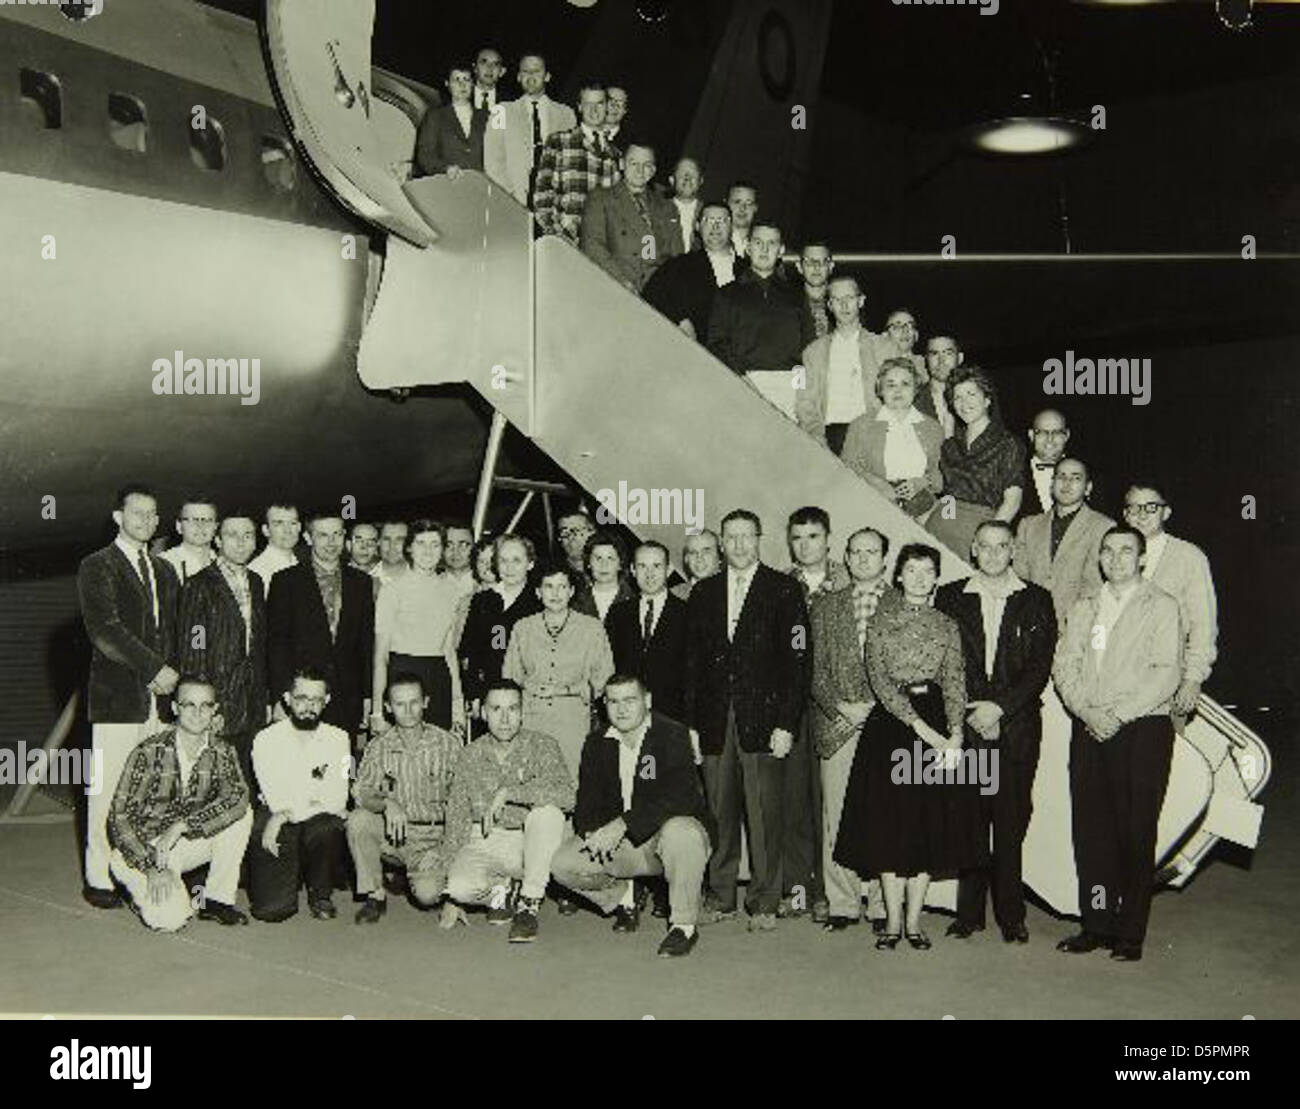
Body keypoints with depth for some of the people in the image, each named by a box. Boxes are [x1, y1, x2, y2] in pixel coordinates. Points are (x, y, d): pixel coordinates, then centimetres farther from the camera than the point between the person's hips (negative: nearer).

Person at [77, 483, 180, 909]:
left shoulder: (163, 570, 20)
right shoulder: (98, 567, -1)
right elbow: (105, 631, -12)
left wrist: (169, 673, 6)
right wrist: (155, 669, -14)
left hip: (158, 695, 6)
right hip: (116, 695, -5)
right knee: (107, 789, -3)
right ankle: (99, 879, 6)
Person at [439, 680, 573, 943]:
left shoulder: (541, 746, -6)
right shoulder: (470, 756, 2)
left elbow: (565, 793, -25)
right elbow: (456, 821, 4)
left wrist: (507, 793, -26)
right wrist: (450, 899, -1)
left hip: (530, 843, -1)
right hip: (485, 842, 1)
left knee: (547, 811, -32)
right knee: (461, 886, -29)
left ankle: (529, 905, -18)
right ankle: (502, 890, 7)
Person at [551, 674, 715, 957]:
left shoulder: (673, 736, -13)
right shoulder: (597, 743, 5)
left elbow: (679, 796, -26)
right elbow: (587, 799, 4)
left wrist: (623, 824, -34)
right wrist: (593, 831, -20)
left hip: (664, 830, -5)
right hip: (623, 847, 5)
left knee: (679, 832, -40)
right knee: (561, 863, -13)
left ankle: (684, 925, -19)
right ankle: (621, 899, 16)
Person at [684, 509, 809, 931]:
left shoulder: (784, 590, 2)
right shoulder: (703, 594, 14)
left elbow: (797, 661, -3)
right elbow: (692, 663, 14)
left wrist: (786, 724, -10)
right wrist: (691, 723, 6)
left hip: (763, 720, -3)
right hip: (714, 722, 3)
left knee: (764, 814, -1)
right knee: (719, 813, 6)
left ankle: (764, 903, 9)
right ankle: (720, 898, 18)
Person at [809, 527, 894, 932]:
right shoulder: (825, 605, 14)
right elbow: (816, 669, 10)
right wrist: (840, 707, -4)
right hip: (836, 724, 2)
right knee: (836, 815, 1)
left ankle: (883, 905, 6)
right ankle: (842, 904, 10)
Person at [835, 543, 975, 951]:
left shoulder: (947, 626, 10)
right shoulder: (881, 619, 3)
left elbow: (955, 682, 3)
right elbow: (879, 677, -7)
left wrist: (955, 731, -13)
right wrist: (918, 724, -16)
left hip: (936, 723, 2)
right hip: (890, 722, -2)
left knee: (931, 822, 2)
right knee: (889, 821, -1)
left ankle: (914, 920, 11)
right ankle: (893, 921, 8)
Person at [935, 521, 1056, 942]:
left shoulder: (1036, 600, 8)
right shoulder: (950, 597, 9)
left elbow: (1040, 666, 1)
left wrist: (1000, 707, -9)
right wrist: (967, 712, -6)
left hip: (1016, 727, 0)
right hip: (965, 726, 1)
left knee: (1011, 823, 0)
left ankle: (1010, 915, 9)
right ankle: (969, 912, 11)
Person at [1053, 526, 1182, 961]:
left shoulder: (1160, 606, 2)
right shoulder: (1083, 608, 16)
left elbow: (1166, 674, -7)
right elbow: (1064, 665, 9)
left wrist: (1118, 714, -13)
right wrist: (1086, 710, -7)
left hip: (1142, 729, -4)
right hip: (1089, 729, 4)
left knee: (1135, 833, -3)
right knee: (1090, 828, 3)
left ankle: (1130, 934, 4)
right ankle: (1096, 925, 12)